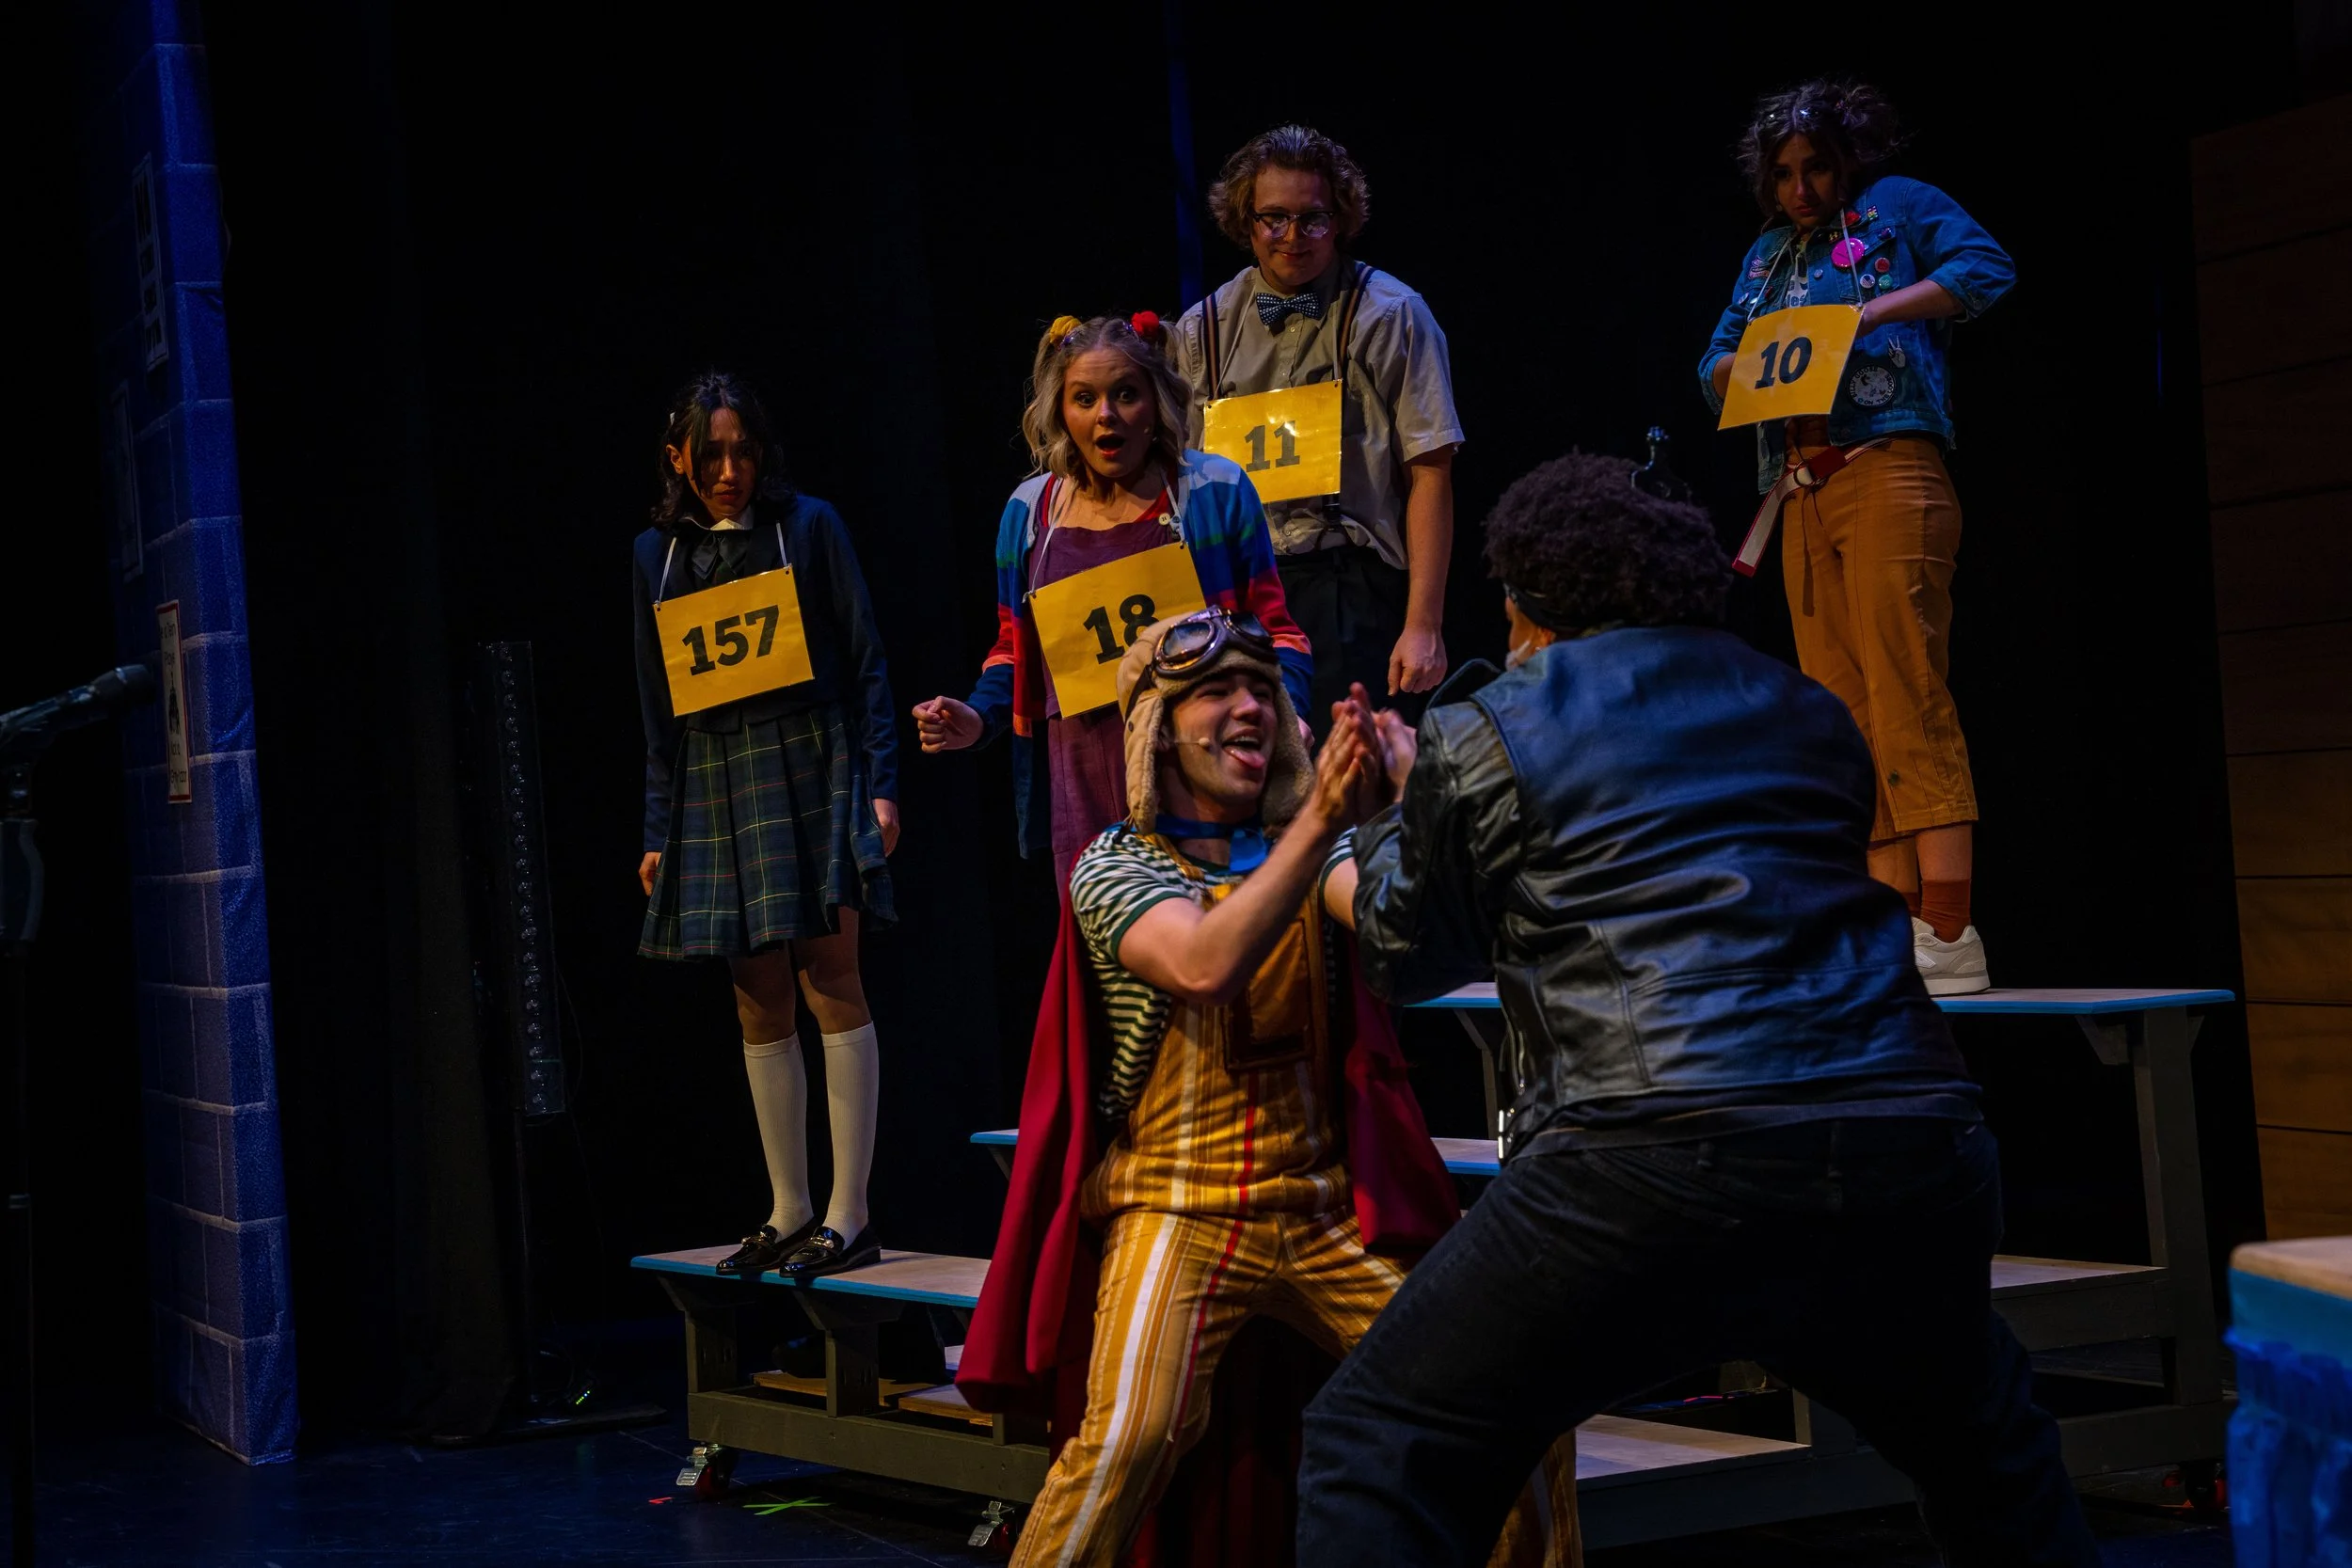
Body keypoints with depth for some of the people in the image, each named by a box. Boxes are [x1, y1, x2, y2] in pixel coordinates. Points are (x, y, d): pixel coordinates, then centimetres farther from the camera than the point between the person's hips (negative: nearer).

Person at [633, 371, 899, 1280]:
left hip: (811, 770, -4)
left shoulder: (806, 525, 3)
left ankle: (848, 1215, -3)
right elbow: (658, 704, 15)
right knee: (759, 1003, 6)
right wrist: (659, 830, 12)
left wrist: (880, 784, -7)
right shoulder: (658, 552, 13)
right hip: (716, 787, 4)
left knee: (830, 984, -7)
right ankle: (789, 1213, 14)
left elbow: (864, 662, 1)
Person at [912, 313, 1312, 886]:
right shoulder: (1029, 512, 10)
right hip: (1085, 789, 2)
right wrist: (977, 719, 2)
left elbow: (1275, 632, 5)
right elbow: (1014, 650, 21)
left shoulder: (1215, 491, 2)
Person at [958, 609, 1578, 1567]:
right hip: (1180, 1209, -3)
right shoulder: (1115, 867, 0)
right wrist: (1318, 822, -29)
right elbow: (1204, 966, -21)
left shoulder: (1307, 842, 10)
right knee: (1131, 1435, -27)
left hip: (1328, 1209, 4)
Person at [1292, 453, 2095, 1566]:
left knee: (1379, 1455, 6)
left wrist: (1404, 806, 41)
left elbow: (1405, 957, 21)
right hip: (1907, 1157, 5)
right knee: (1993, 1466, 29)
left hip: (1648, 1167, -4)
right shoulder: (1808, 714, 23)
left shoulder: (1481, 738, 9)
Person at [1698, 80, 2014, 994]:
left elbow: (1986, 268, -5)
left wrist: (1873, 312, -14)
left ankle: (1950, 937, -20)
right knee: (1843, 719, 0)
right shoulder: (1769, 253, 27)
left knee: (1907, 701, -16)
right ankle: (1895, 933, -1)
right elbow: (1715, 369, 21)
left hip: (1888, 468, -7)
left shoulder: (1896, 206, 10)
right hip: (1802, 492, 7)